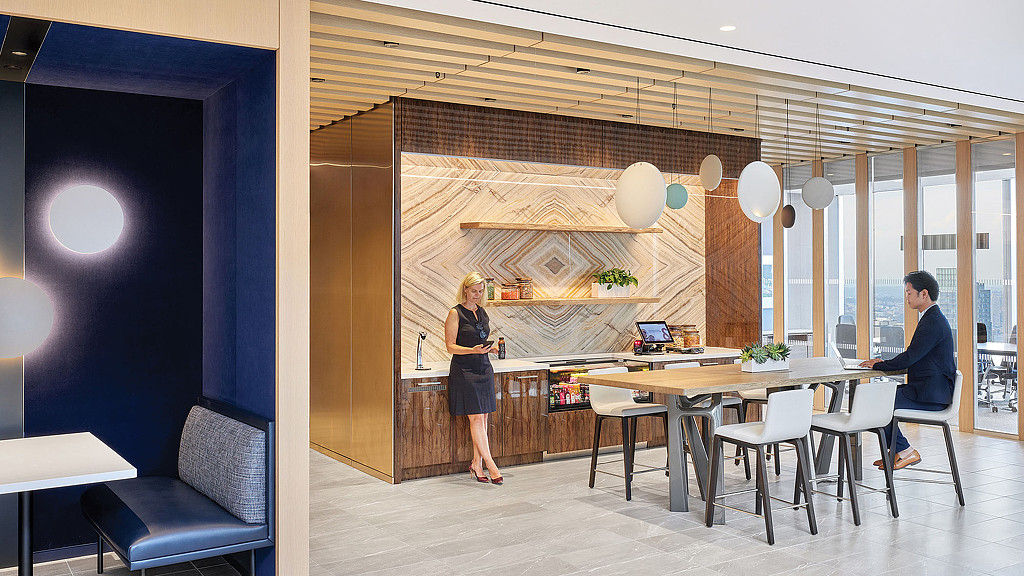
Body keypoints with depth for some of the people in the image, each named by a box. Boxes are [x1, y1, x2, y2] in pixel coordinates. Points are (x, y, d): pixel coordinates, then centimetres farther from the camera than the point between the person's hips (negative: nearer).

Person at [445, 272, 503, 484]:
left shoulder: (482, 312, 14)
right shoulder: (455, 313, -5)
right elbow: (450, 347, -9)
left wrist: (491, 348, 1)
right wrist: (474, 350, -22)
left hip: (484, 368, 7)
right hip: (464, 370, -7)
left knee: (483, 418, 5)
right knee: (476, 418, -8)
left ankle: (476, 464, 12)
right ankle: (490, 464, -6)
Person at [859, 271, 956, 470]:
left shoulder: (933, 321, -18)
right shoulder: (933, 318, 16)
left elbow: (909, 358, -22)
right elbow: (913, 358, 20)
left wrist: (877, 365, -9)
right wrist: (883, 363, 8)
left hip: (930, 395, -11)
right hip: (929, 390, 11)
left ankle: (905, 452, 1)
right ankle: (896, 452, 17)